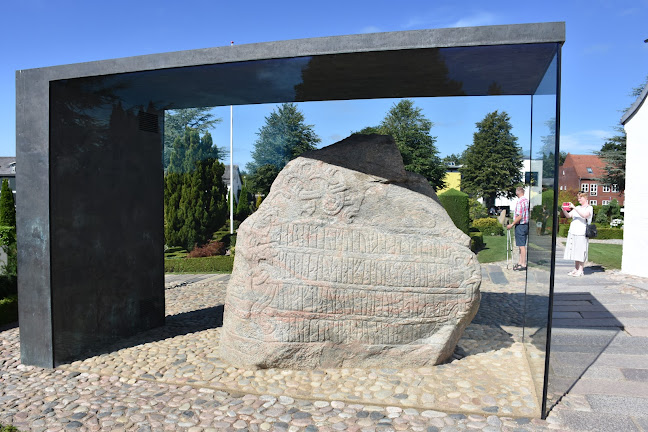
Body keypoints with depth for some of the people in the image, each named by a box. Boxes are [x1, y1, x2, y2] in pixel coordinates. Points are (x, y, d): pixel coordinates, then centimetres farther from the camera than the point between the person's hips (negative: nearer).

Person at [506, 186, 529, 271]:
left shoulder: (520, 202, -18)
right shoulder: (527, 201, 9)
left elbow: (520, 216, -23)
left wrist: (512, 224, -16)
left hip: (520, 225, -9)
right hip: (526, 224, 9)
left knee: (522, 246, -4)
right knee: (522, 245, 14)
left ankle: (523, 264, -1)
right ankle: (520, 262, 21)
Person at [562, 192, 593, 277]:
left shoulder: (589, 208, -1)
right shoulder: (577, 208, 19)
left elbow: (585, 215, -21)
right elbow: (568, 216, 12)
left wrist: (574, 208, -24)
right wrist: (564, 210, -8)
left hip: (582, 233, -6)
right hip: (572, 233, 6)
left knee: (580, 252, -3)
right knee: (575, 252, 9)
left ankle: (580, 270, 3)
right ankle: (576, 269, 16)